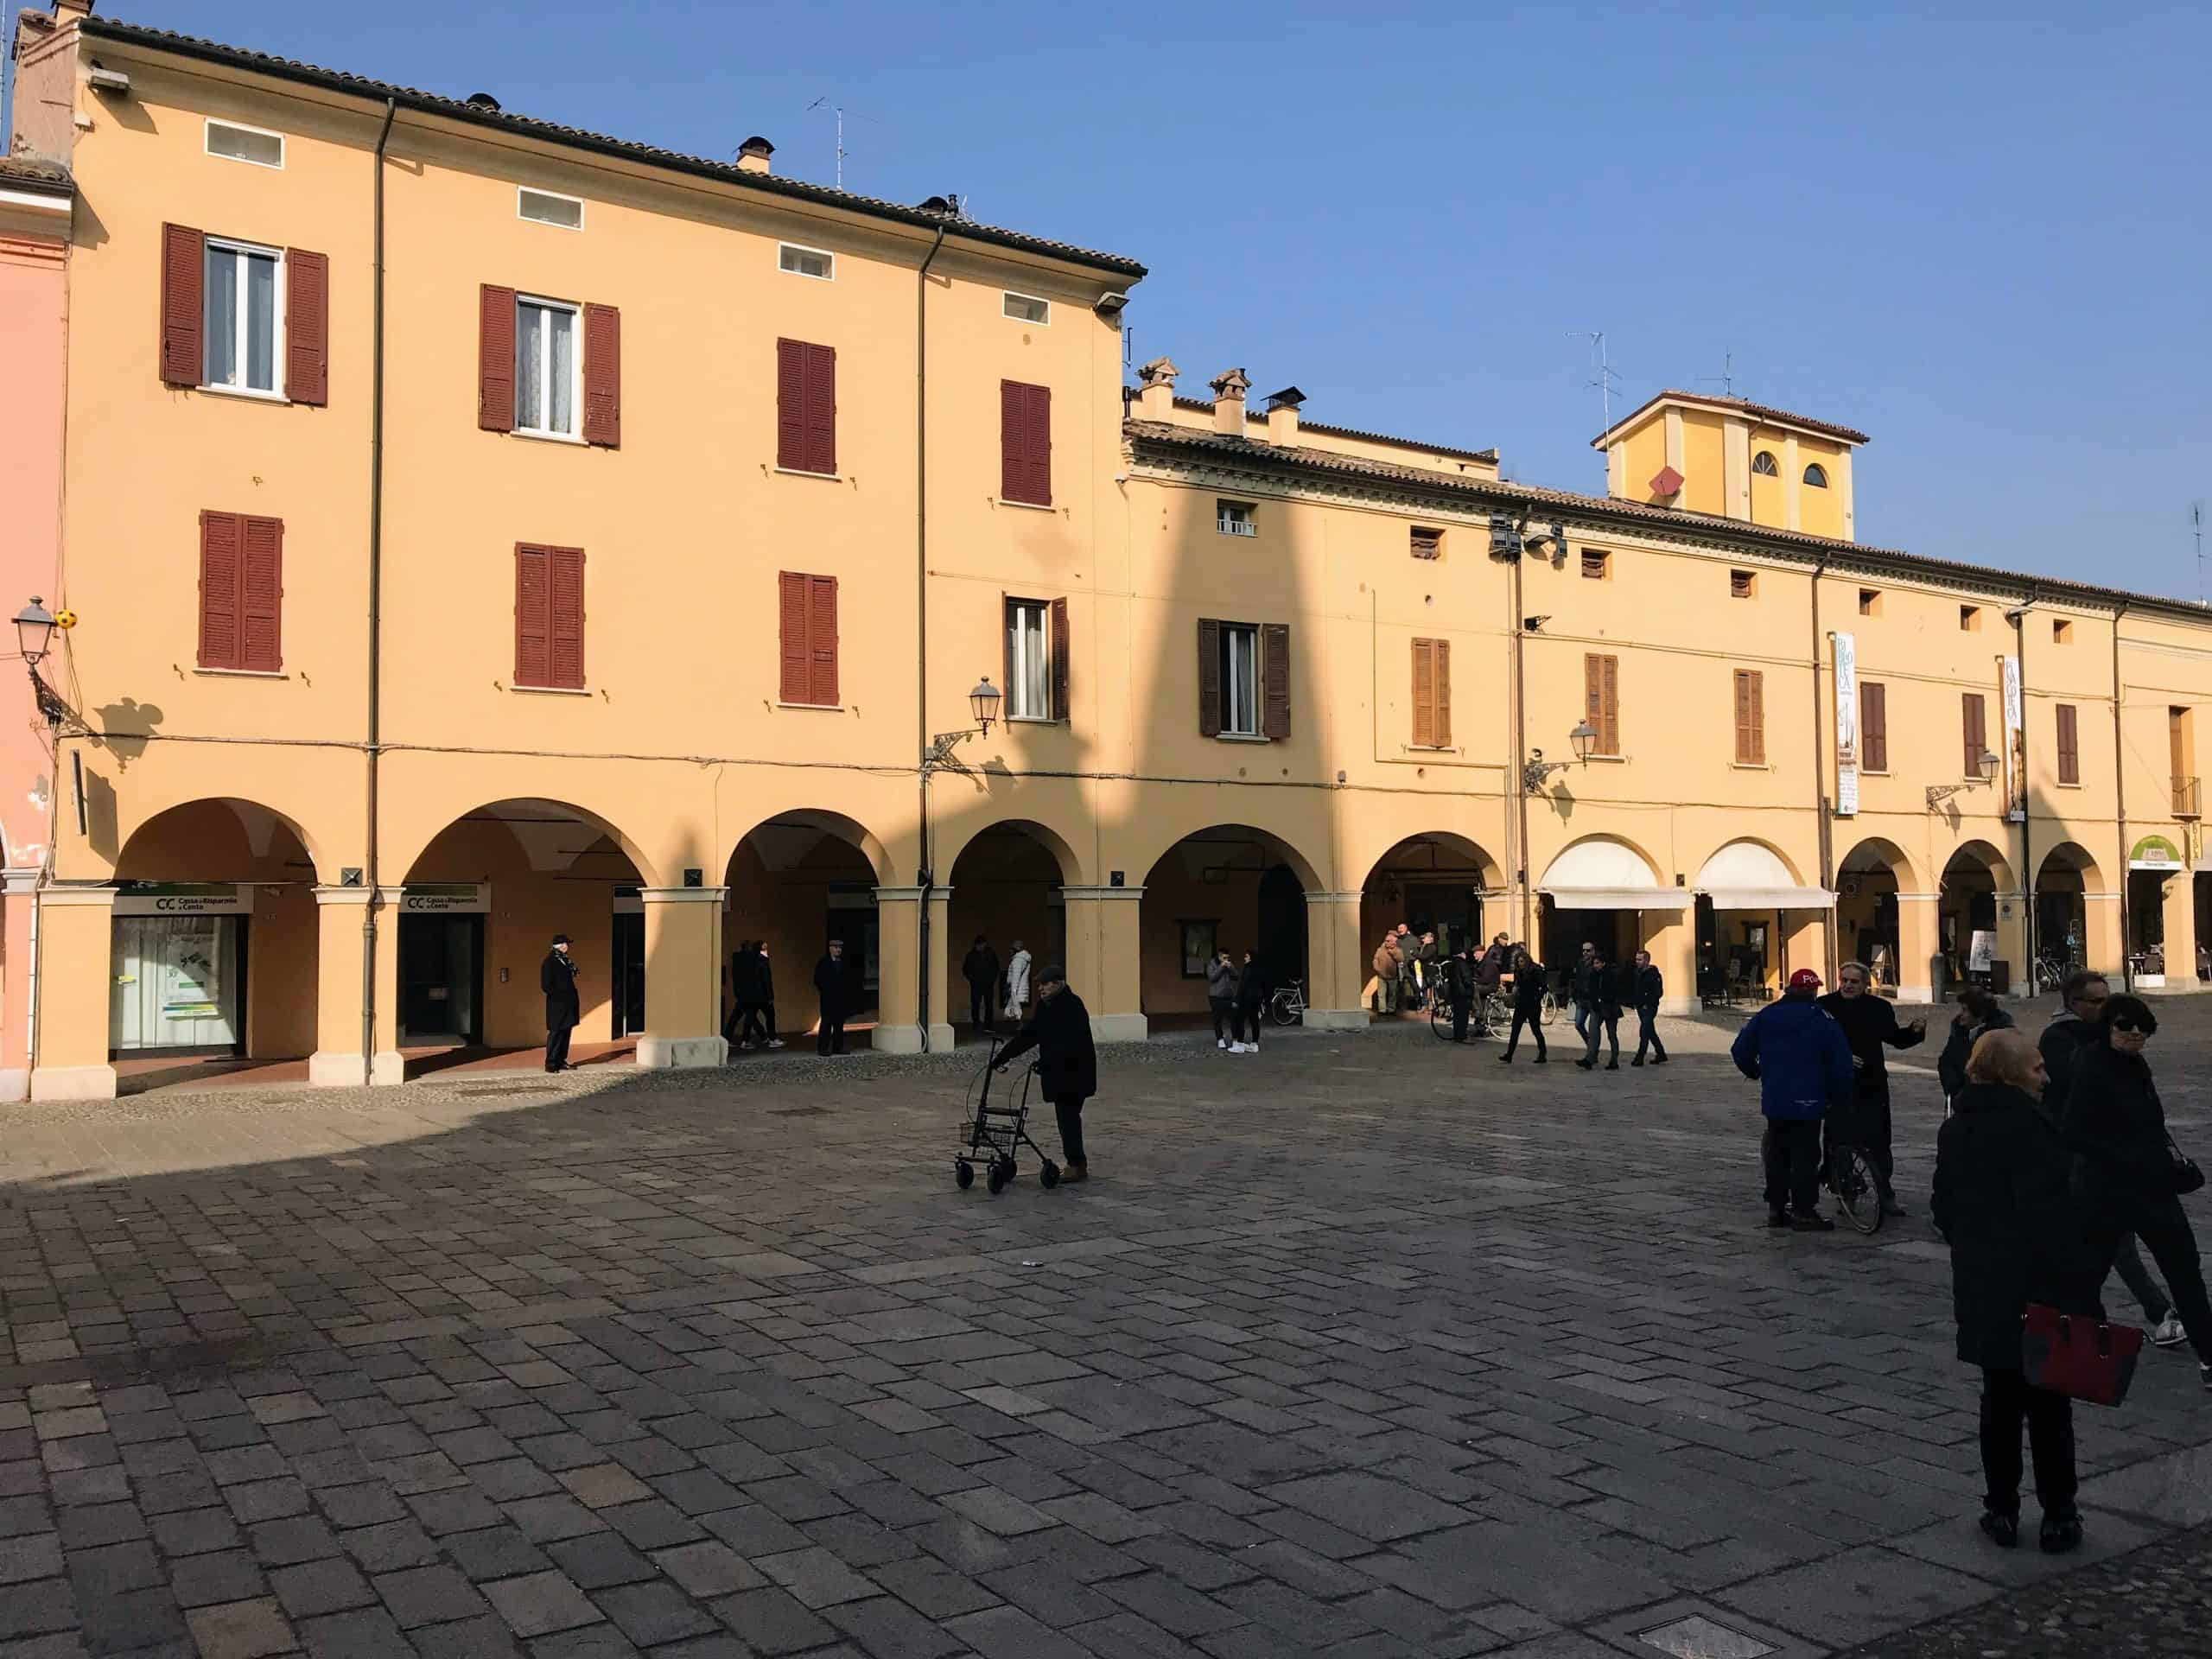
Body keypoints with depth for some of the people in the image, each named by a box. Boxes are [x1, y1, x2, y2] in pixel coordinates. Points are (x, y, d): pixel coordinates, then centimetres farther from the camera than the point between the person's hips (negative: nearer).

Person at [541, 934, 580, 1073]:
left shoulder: (564, 960, 12)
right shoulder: (549, 962, -13)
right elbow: (546, 986, -16)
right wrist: (559, 997, -15)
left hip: (567, 1004, 9)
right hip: (557, 1004, -8)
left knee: (565, 1032, 11)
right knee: (556, 1032, -5)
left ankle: (561, 1061, 18)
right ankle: (551, 1063, 0)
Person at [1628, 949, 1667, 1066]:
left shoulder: (1654, 974, -13)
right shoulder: (1636, 972, 9)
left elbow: (1659, 993, -15)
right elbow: (1632, 989, 18)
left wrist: (1648, 1004, -16)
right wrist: (1633, 1001, 6)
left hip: (1649, 1008, -8)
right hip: (1640, 1007, 8)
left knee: (1644, 1032, -10)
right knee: (1650, 1032, 15)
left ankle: (1639, 1058, -7)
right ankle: (1661, 1054, 26)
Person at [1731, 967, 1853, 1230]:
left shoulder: (1765, 1016, 4)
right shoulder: (1822, 1019, -7)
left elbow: (1740, 1050, 6)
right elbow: (1841, 1062, -9)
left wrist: (1754, 1072, 23)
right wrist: (1837, 1094, 5)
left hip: (1773, 1100, 5)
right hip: (1808, 1102, -5)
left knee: (1777, 1153, 14)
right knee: (1805, 1156, 0)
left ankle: (1776, 1208, 19)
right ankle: (1804, 1211, 2)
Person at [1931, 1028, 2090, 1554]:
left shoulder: (1955, 1129, 6)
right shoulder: (2027, 1125, -17)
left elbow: (1944, 1205, 11)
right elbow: (2050, 1212, -21)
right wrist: (2077, 1285, -17)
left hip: (1981, 1287, 6)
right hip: (2038, 1285, -6)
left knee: (2000, 1397, 15)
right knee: (2049, 1402, 7)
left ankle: (2002, 1510, 19)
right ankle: (2058, 1516, 15)